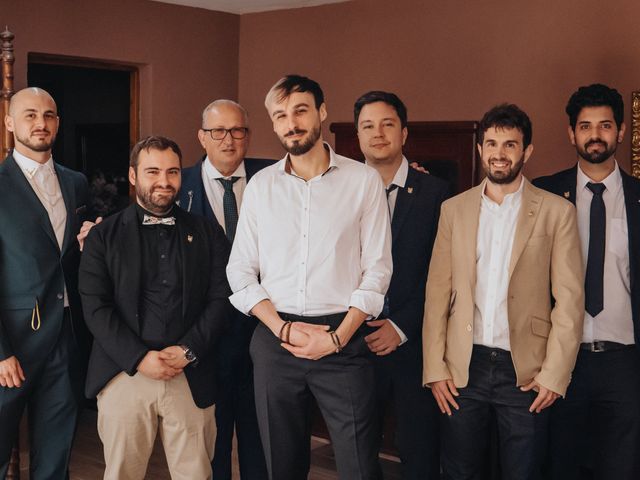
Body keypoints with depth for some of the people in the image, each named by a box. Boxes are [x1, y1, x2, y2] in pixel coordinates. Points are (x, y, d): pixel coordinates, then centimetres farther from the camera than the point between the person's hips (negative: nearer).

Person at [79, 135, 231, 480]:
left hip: (192, 376, 1)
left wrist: (188, 351, -9)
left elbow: (220, 299, 4)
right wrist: (139, 358, -11)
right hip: (124, 374, -1)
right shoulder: (103, 237, 6)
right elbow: (95, 308, -1)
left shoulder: (207, 234, 10)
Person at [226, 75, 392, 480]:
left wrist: (337, 338, -10)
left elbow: (377, 269, -2)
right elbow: (240, 271, 6)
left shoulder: (364, 180, 1)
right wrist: (282, 328, -7)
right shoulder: (261, 185, 8)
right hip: (275, 337, 3)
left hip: (343, 338, -2)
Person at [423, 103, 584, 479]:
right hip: (463, 367, 2)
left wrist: (555, 374, -9)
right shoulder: (454, 209, 7)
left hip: (526, 371, -2)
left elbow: (569, 300, -3)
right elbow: (438, 291, 5)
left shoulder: (556, 211, 0)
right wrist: (435, 367, -1)